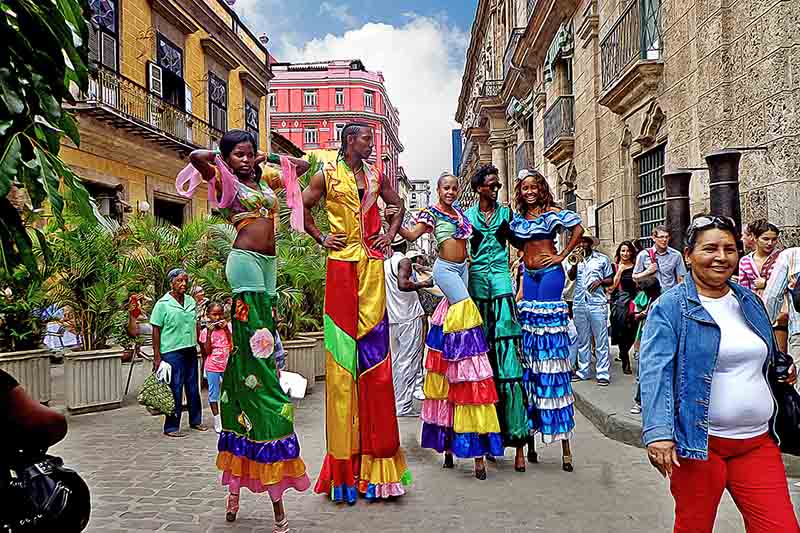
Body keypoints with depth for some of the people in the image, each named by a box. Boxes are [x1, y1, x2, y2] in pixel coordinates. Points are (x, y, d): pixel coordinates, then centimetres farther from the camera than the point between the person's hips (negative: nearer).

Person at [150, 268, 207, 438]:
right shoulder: (163, 304, -7)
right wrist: (157, 356, -10)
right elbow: (156, 330, -7)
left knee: (193, 387, 13)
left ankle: (195, 420, 26)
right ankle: (171, 427, 9)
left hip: (191, 350, 6)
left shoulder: (191, 301, 9)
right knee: (174, 390, -1)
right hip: (172, 352, -6)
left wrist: (200, 345, 13)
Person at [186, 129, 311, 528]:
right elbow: (196, 156, -15)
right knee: (257, 351, -9)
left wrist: (267, 159, 23)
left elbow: (302, 165, 31)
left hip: (268, 264, 7)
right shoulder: (224, 181, 3)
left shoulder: (266, 180, 20)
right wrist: (222, 159, 4)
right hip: (245, 261, -7)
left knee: (258, 355, 7)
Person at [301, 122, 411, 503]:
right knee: (343, 352, -2)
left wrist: (391, 233, 11)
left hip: (372, 265, 3)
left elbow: (398, 205, 26)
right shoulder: (327, 176, 4)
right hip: (341, 264, -3)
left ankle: (376, 454, 10)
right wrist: (320, 238, 0)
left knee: (374, 351, 1)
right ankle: (345, 461, 7)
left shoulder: (376, 177, 14)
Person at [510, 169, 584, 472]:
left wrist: (562, 255, -10)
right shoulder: (518, 217, 12)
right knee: (529, 345, 7)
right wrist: (526, 252, 11)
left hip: (550, 273, -6)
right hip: (529, 273, 6)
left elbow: (578, 228, -13)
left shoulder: (551, 213, -4)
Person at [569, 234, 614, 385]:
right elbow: (571, 277, 0)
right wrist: (575, 263, -14)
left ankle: (603, 373, 1)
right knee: (582, 340, 10)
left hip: (597, 303, -3)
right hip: (579, 304, 3)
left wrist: (600, 282, -10)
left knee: (601, 340, -3)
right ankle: (583, 371, 17)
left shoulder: (602, 259, 7)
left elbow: (610, 280, 9)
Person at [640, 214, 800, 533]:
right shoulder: (670, 307, -10)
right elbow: (655, 372, -19)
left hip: (758, 442, 5)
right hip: (700, 442, -5)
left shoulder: (749, 301, 10)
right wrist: (658, 432, -29)